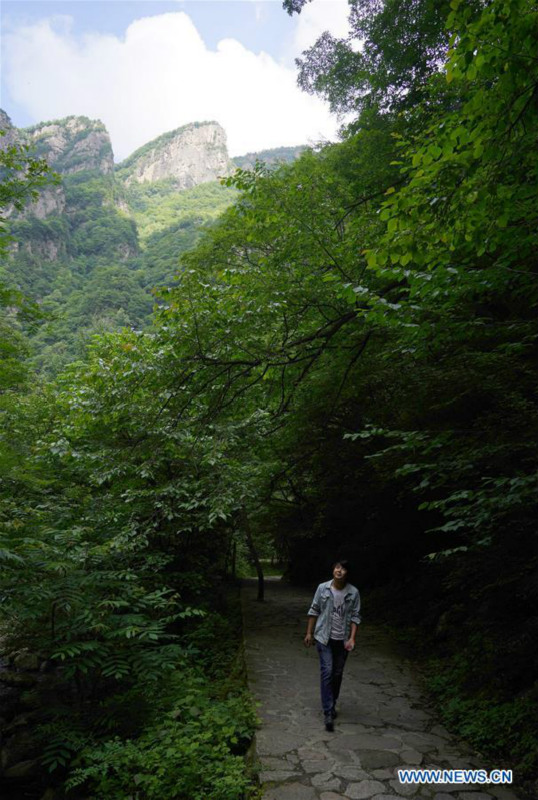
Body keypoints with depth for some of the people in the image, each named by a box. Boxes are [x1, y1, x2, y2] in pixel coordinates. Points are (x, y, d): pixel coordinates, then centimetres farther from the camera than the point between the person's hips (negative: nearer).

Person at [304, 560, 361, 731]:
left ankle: (332, 704, 33)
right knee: (327, 672, -8)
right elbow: (314, 611, 0)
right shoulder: (322, 588, -9)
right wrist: (309, 633, 2)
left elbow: (355, 617, -4)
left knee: (337, 673, 13)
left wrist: (352, 638, -12)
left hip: (342, 639, 2)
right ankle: (328, 712, -2)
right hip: (324, 637, -1)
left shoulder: (353, 592, -8)